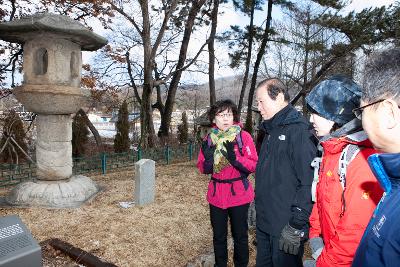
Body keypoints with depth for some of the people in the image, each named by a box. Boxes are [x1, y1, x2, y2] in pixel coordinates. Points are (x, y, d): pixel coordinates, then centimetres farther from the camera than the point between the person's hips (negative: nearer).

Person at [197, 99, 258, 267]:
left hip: (239, 195, -3)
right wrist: (208, 159, -17)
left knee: (240, 236, 11)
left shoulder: (244, 136, -7)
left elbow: (253, 166, -13)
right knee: (218, 236, 16)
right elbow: (203, 169, 4)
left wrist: (235, 157, -27)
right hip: (216, 195, 3)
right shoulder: (209, 139, 2)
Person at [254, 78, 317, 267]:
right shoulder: (271, 131, 11)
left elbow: (308, 183, -22)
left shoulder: (299, 130, -17)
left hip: (286, 228, -8)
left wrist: (296, 226, -20)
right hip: (264, 224, 8)